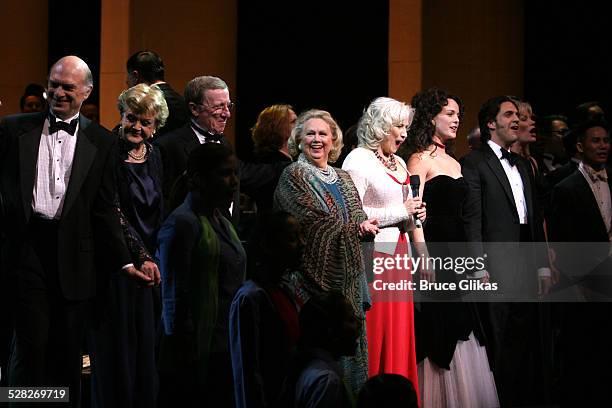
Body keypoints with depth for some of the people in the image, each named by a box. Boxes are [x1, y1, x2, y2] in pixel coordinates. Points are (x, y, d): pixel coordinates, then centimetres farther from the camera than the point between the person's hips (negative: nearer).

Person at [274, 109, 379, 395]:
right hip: (315, 279, -6)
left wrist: (366, 227, -7)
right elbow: (311, 222, -14)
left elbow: (360, 222, 17)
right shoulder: (293, 176, -3)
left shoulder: (343, 180, 18)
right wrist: (358, 226, -6)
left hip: (347, 282, 6)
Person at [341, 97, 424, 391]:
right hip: (373, 256, -8)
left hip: (398, 255, 8)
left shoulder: (398, 163, 18)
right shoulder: (358, 160, -7)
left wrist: (415, 215, 4)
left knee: (399, 336, 7)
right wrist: (401, 212, -11)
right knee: (375, 338, -6)